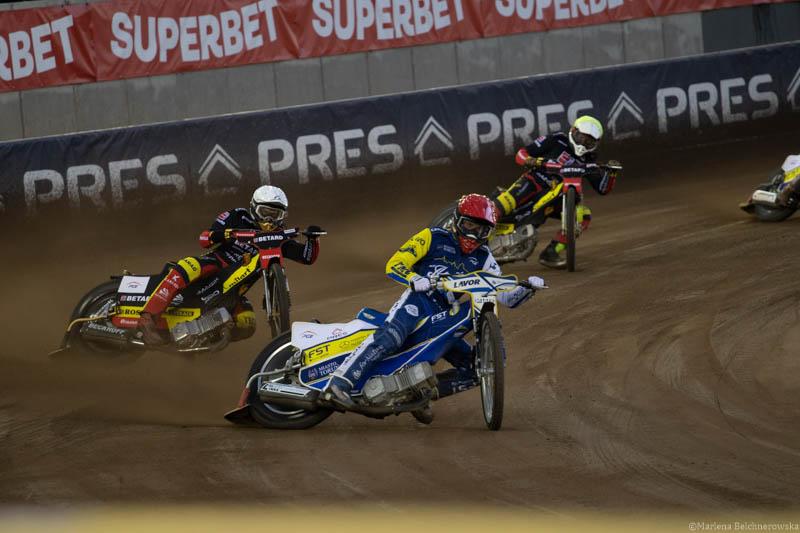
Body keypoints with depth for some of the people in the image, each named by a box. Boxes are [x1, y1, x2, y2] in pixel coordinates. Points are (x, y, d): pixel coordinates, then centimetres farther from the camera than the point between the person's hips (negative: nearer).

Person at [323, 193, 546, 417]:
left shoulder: (483, 258, 20)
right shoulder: (433, 237, 7)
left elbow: (506, 297, 16)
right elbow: (394, 265, -1)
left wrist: (527, 288, -4)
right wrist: (415, 280, -21)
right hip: (417, 301, -6)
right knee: (392, 335, -37)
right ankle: (339, 383, -47)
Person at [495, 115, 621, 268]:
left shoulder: (588, 162, 11)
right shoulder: (556, 141, -1)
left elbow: (603, 189, 10)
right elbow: (521, 154, -1)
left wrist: (611, 173, -9)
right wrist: (530, 161, -24)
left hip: (556, 198, 5)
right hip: (534, 182, -5)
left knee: (583, 215, -17)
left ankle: (550, 253, -16)